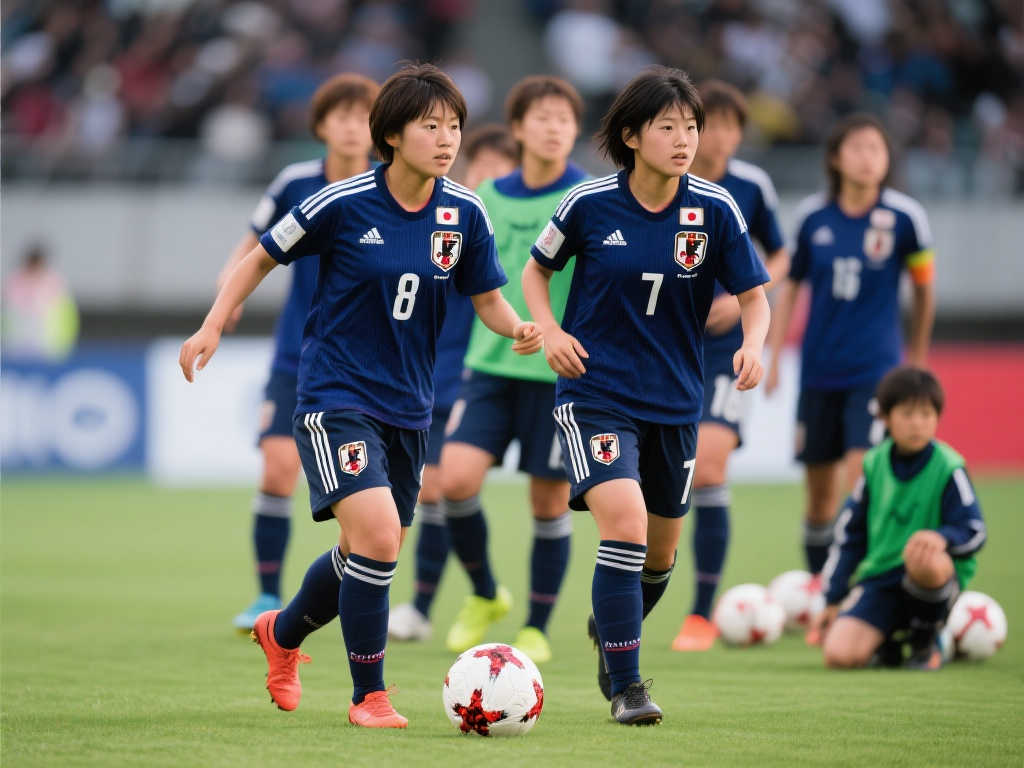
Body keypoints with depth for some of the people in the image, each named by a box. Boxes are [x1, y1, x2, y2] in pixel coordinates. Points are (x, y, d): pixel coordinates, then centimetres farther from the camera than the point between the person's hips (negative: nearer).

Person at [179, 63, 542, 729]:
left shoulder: (465, 214, -3)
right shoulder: (343, 205, -14)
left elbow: (488, 299, 4)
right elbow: (263, 257, 0)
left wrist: (519, 329, -17)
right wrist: (213, 327, -6)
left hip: (409, 406, 5)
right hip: (337, 397, -5)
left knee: (374, 552, 16)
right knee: (377, 534, -21)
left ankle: (283, 632, 46)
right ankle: (369, 696, -5)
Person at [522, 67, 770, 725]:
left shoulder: (715, 209, -6)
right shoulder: (589, 203, -9)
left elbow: (755, 296, 0)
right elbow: (537, 270, 7)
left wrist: (753, 345, -21)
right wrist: (550, 331, -10)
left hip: (675, 400, 3)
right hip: (595, 393, -3)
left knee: (660, 554, 14)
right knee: (625, 523, -23)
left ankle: (610, 633, 46)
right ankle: (626, 685, -13)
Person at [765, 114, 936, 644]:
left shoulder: (904, 217, -6)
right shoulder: (812, 216, 0)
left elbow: (923, 287, 6)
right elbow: (789, 285, 12)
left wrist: (917, 357, 14)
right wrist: (774, 356, 9)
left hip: (875, 367, -3)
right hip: (819, 370, 3)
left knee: (861, 474, -17)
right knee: (820, 489, 9)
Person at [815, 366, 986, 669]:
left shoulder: (948, 468, -7)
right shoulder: (875, 464, 6)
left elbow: (974, 532, -9)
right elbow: (849, 533, 14)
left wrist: (942, 538, -33)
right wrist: (833, 600, 13)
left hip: (935, 577, -3)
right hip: (878, 578, 3)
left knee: (923, 557, -42)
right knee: (839, 654, -23)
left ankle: (926, 641, -11)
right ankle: (889, 641, 14)